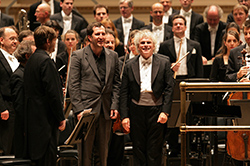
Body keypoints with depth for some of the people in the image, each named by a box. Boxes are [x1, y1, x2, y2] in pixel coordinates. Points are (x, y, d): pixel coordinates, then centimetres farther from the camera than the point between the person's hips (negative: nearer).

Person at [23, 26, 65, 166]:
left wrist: (59, 92, 24)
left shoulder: (31, 60, 15)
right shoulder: (46, 61, -15)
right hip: (46, 120, -10)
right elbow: (52, 93, -18)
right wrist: (61, 118, -12)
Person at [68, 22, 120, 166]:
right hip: (86, 108, -4)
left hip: (106, 111, 4)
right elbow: (73, 85, -4)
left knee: (103, 150, 10)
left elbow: (117, 83, 12)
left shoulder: (113, 56, 10)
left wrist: (115, 106, 2)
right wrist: (79, 109, -11)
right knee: (85, 151, -1)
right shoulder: (78, 56, -2)